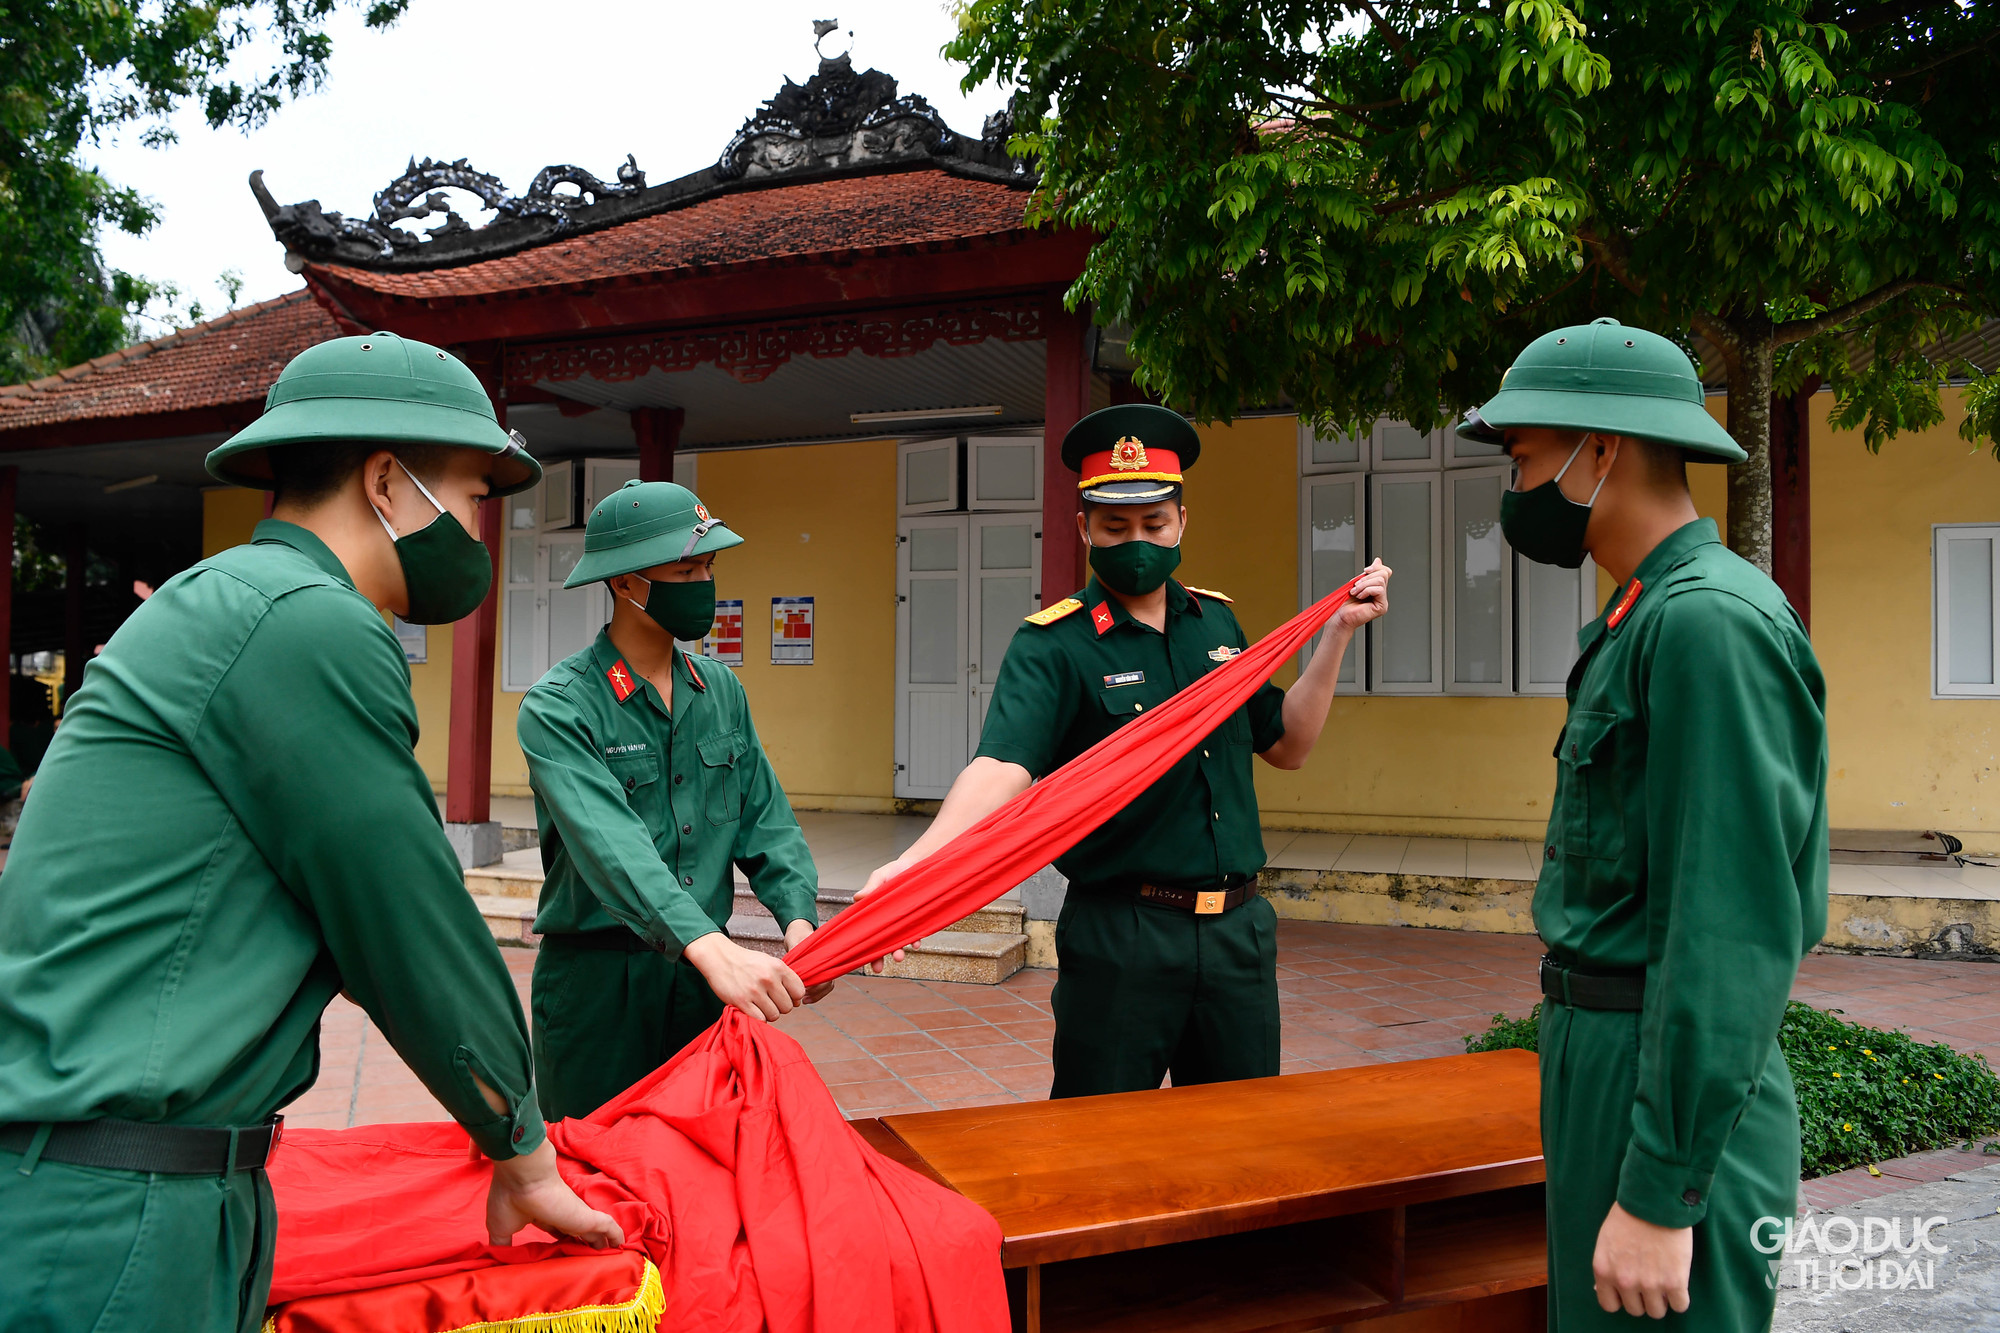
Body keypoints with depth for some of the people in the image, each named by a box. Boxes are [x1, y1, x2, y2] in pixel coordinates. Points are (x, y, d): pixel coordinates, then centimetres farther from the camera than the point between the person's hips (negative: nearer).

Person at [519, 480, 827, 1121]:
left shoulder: (721, 690, 8)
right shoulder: (558, 706, -13)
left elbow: (765, 820, 6)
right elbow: (611, 843, -28)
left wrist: (798, 918, -14)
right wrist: (711, 946, -41)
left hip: (707, 971, 5)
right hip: (598, 978, -5)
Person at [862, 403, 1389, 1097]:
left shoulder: (1217, 622, 9)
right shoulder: (1052, 644, -10)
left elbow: (1286, 745, 18)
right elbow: (1002, 765, -26)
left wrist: (1339, 631, 10)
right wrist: (914, 864, -44)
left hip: (1238, 933, 5)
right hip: (1120, 941, -5)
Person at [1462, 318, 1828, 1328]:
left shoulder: (1708, 622, -18)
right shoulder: (1646, 618, 15)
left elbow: (1731, 932, -24)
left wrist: (1661, 1194, -23)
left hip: (1675, 1086, -10)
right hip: (1607, 1057, 10)